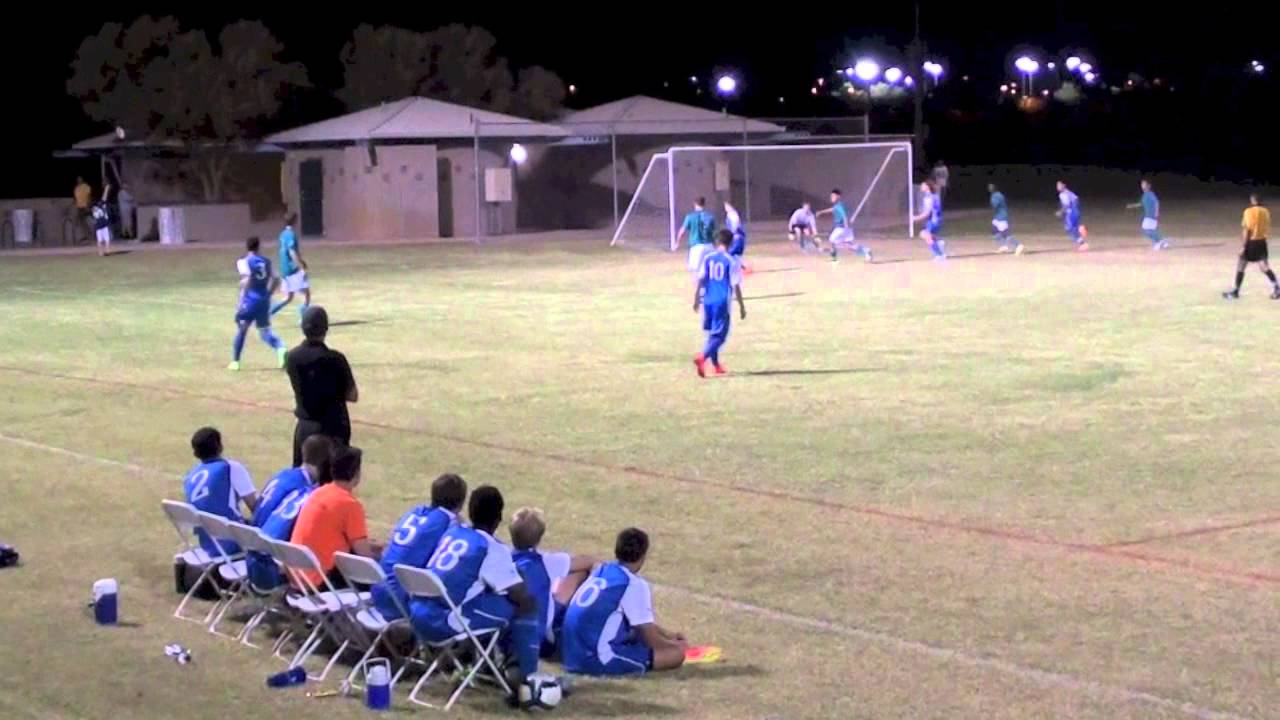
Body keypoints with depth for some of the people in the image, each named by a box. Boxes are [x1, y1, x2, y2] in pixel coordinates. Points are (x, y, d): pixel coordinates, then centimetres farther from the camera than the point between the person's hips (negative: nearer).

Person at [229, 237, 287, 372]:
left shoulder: (244, 262, -5)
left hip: (250, 300, -4)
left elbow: (247, 279, -20)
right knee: (265, 332, 11)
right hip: (264, 300, 4)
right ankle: (280, 348, -17)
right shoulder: (266, 262, 10)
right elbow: (275, 280, 7)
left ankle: (235, 362, 13)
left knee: (241, 330, 9)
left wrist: (242, 300, -20)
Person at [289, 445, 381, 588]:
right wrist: (383, 554, 8)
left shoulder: (318, 493, 10)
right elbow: (363, 553, -12)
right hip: (319, 579, -8)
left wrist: (377, 547, 22)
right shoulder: (350, 504, -14)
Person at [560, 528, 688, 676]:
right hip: (601, 660, -9)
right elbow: (651, 639, -4)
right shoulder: (634, 584, -10)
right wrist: (677, 644, 15)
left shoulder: (601, 571, 15)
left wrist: (667, 635, 32)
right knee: (677, 653, -6)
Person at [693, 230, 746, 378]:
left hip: (708, 301, 5)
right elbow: (736, 286, -8)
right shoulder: (731, 261, -7)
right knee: (719, 335, -3)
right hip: (722, 303, -5)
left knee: (713, 332, 21)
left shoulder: (708, 258, 3)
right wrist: (742, 306, -1)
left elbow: (700, 280, 2)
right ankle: (702, 357, -27)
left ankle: (716, 364, 30)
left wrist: (696, 299, 11)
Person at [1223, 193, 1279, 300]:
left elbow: (1247, 230, -15)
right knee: (1264, 267, 5)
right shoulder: (1265, 211, 4)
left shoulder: (1249, 211, -12)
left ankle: (1235, 291, 11)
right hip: (1262, 242, 5)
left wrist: (1244, 246, -13)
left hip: (1251, 242, -5)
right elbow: (1268, 229, 8)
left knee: (1240, 266, 7)